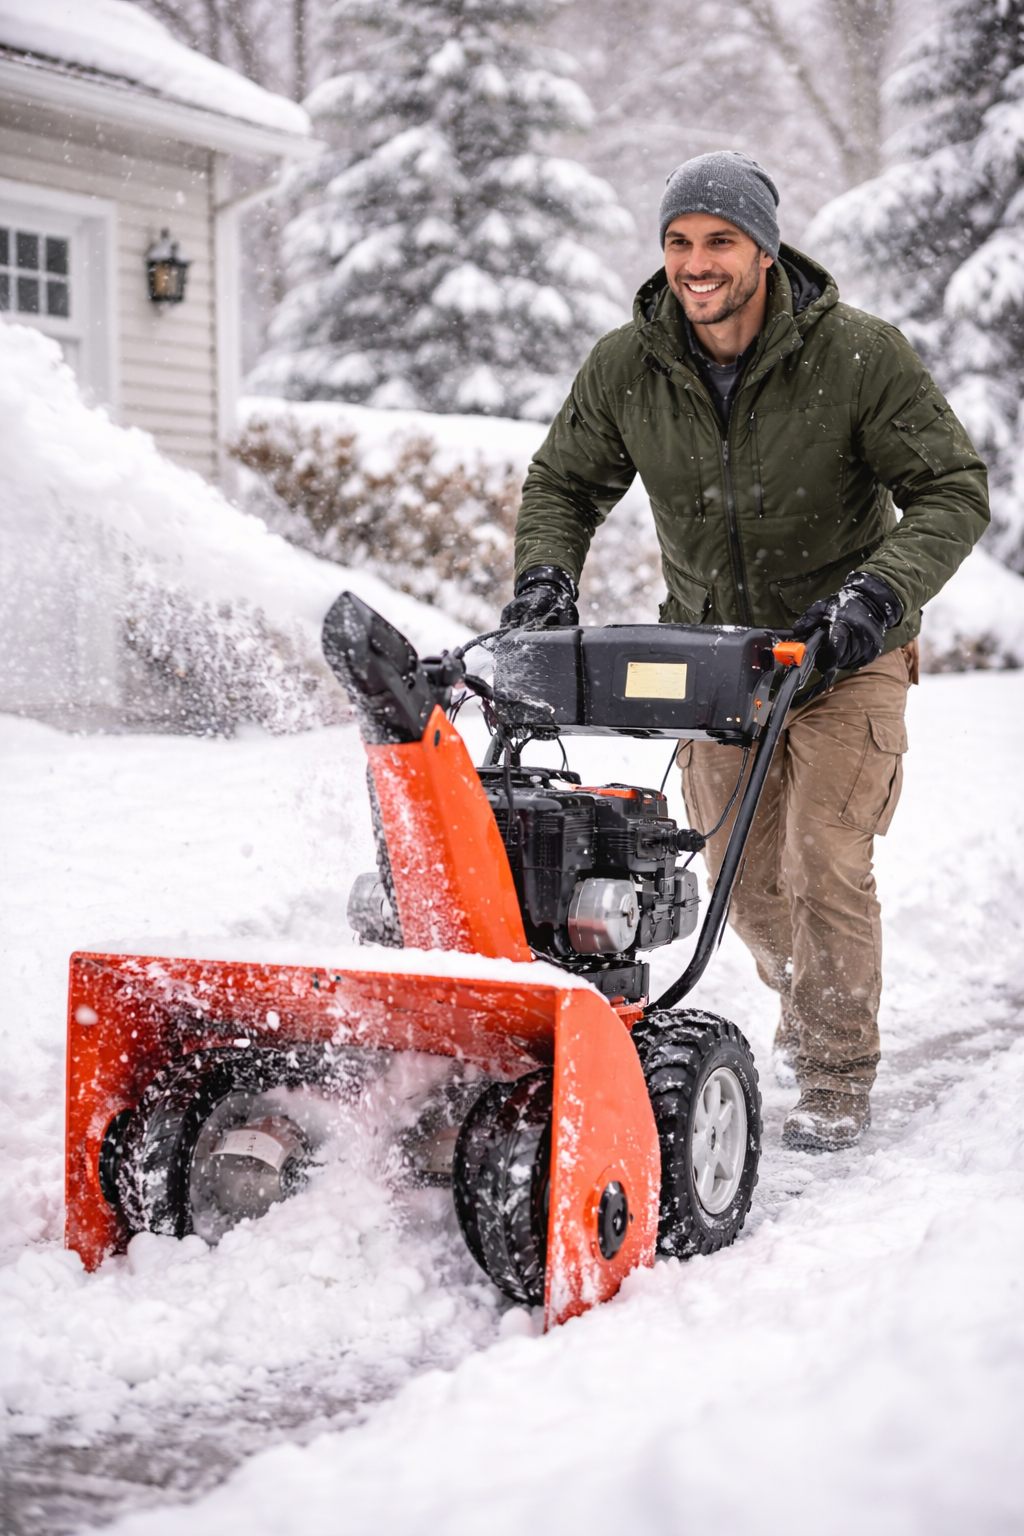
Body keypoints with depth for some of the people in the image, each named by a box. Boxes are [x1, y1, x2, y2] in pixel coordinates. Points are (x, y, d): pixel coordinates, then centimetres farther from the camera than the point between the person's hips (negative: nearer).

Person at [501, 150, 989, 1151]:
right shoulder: (624, 370, -8)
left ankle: (837, 1077, 6)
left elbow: (952, 489, -14)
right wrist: (545, 572, -13)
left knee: (824, 863, -11)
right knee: (741, 874, 9)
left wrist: (882, 590, -29)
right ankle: (804, 995, 39)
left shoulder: (860, 357, -18)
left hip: (844, 651, -3)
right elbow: (563, 483, 6)